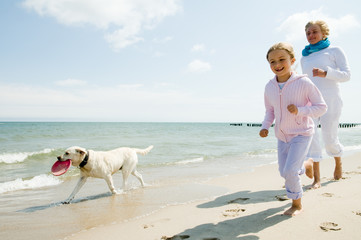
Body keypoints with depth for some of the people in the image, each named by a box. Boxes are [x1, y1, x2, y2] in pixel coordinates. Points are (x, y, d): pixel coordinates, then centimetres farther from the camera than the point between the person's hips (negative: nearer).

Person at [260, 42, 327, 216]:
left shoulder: (303, 83, -18)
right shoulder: (269, 87, -4)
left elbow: (322, 107, -12)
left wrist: (300, 110, -27)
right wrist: (265, 127, -6)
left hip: (301, 133, -5)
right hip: (282, 136, 6)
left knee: (289, 171, -15)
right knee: (283, 172, 14)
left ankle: (296, 204, 11)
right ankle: (306, 164, 47)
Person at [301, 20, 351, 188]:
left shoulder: (334, 51, 7)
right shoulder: (305, 57, 21)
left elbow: (346, 74, -2)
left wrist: (326, 73, -18)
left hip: (330, 100, -3)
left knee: (329, 138, -4)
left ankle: (338, 161, 31)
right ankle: (317, 178, -9)